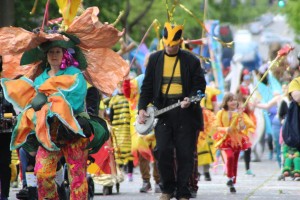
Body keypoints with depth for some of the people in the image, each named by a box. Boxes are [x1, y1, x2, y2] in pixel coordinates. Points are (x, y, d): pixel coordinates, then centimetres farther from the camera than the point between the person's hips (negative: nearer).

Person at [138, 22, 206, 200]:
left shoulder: (191, 61, 4)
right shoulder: (155, 59, 10)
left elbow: (200, 85, 4)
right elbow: (147, 86, 11)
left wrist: (191, 99, -15)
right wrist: (142, 108, -1)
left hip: (185, 110, -1)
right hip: (162, 111, 1)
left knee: (185, 154, -2)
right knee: (163, 151, -9)